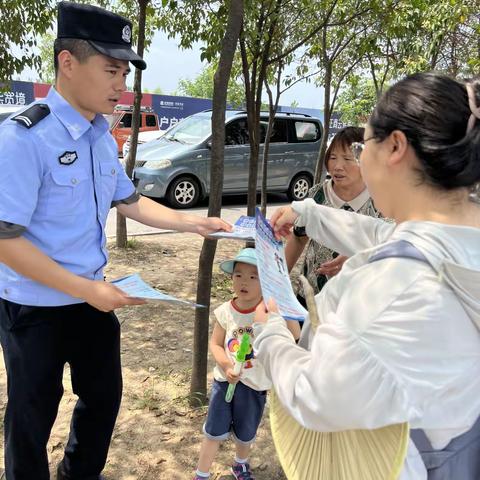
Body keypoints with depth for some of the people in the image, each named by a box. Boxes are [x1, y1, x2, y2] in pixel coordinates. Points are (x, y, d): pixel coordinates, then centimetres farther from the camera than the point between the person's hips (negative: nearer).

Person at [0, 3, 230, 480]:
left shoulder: (102, 138, 1)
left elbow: (129, 202, 12)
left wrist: (196, 223, 3)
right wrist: (86, 290, -24)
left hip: (92, 297, 8)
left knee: (104, 397, 24)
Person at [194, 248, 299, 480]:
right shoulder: (226, 311, -11)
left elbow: (295, 338, -27)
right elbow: (215, 343, -4)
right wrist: (226, 366, -21)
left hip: (255, 384, 0)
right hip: (225, 379, 0)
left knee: (245, 434, 22)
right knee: (214, 432, 11)